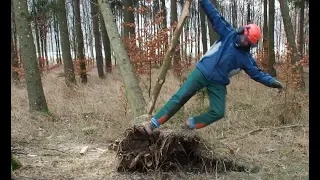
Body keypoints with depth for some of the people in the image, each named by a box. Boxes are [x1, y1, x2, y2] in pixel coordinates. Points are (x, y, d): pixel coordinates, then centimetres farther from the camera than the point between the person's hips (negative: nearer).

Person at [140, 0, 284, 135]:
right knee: (180, 97, -12)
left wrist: (272, 81, -8)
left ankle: (191, 124, 12)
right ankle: (153, 123, -7)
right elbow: (214, 16, -3)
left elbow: (257, 73, 7)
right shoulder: (228, 34, 0)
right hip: (202, 72, -3)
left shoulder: (246, 58, 5)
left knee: (218, 112, -10)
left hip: (218, 83, 3)